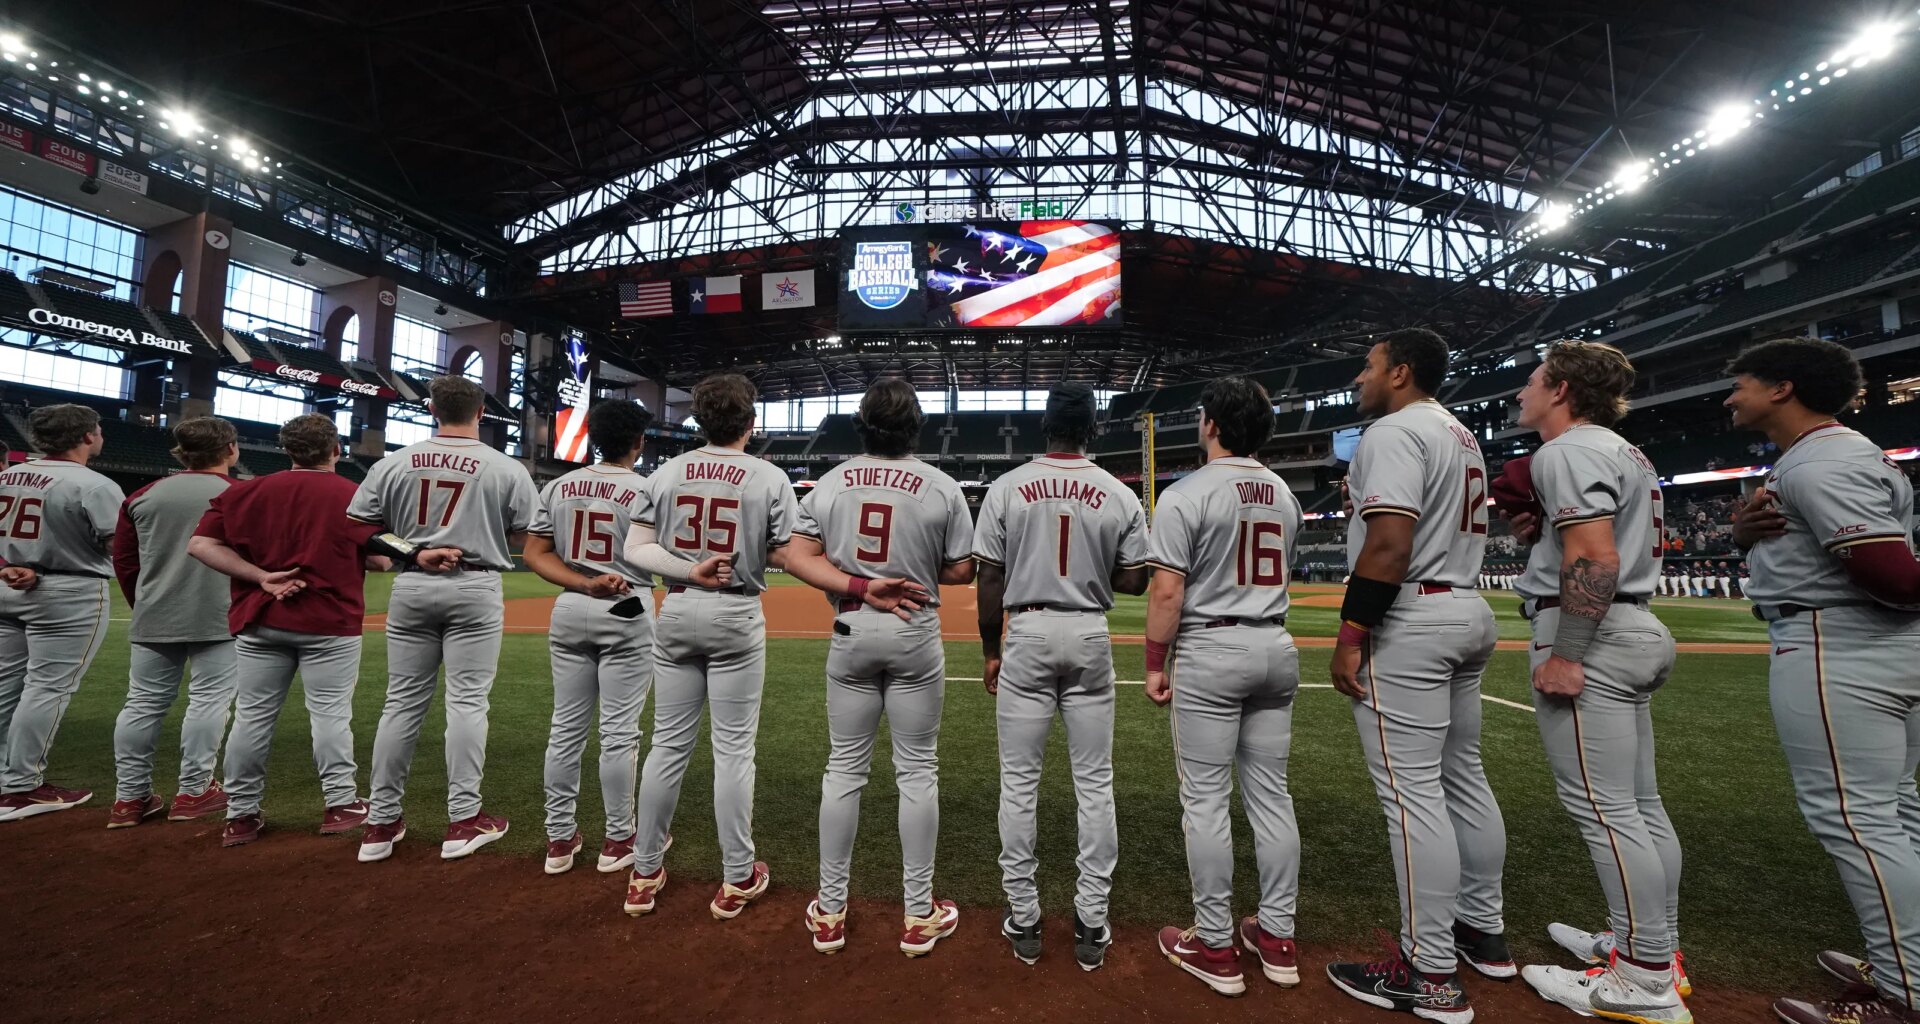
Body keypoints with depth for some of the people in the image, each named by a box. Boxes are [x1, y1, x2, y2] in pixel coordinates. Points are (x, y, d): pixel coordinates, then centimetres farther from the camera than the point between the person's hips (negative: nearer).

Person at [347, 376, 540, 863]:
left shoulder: (394, 463, 2)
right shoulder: (506, 468, -6)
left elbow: (357, 526, 2)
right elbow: (533, 533, -2)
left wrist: (414, 553, 0)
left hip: (412, 587, 3)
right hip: (475, 589, -3)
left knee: (402, 701, 11)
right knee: (467, 701, 2)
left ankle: (381, 823, 20)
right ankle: (463, 820, 9)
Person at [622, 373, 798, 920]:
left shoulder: (665, 474, 2)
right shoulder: (770, 478, -7)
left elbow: (636, 550, 0)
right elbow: (786, 556, -8)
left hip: (676, 612, 3)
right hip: (736, 617, -3)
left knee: (668, 744, 13)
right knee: (733, 749, 6)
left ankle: (645, 874, 25)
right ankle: (736, 880, 18)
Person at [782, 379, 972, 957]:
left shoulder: (830, 484, 1)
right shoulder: (941, 487, -7)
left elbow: (797, 557, -7)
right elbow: (961, 571, -5)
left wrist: (860, 587, -12)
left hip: (850, 635, 2)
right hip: (916, 636, -2)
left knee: (844, 769, 13)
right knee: (917, 771, 9)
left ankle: (829, 913, 24)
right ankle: (919, 917, 20)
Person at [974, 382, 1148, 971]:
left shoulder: (1007, 488, -4)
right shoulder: (1120, 495, -2)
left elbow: (990, 579, -3)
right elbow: (1134, 581, 1)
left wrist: (990, 650, 7)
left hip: (1027, 635, -1)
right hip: (1090, 637, 1)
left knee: (1019, 782, 9)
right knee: (1095, 783, 11)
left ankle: (1022, 920, 19)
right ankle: (1091, 924, 20)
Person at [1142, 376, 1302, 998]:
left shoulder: (1187, 494, -12)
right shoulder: (1285, 496, 10)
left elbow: (1167, 591, -16)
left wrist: (1154, 663, -8)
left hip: (1209, 652, -7)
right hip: (1276, 649, 7)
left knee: (1206, 799, 3)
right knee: (1270, 793, 14)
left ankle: (1215, 947, 13)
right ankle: (1277, 939, 25)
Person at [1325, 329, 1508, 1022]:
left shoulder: (1394, 431, -13)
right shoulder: (1465, 438, 19)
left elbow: (1389, 544, -23)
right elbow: (1460, 532, 21)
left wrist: (1350, 635, -20)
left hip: (1408, 623, -11)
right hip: (1471, 614, 11)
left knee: (1411, 790, -5)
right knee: (1463, 777, 18)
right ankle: (1484, 932, 31)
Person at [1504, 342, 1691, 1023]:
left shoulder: (1567, 451, -12)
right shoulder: (1625, 453, 20)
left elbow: (1596, 559, -22)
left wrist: (1564, 655, -22)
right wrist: (1544, 531, 14)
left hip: (1590, 635, -11)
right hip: (1637, 631, 11)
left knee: (1602, 808, -6)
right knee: (1639, 803, 16)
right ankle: (1658, 948, 27)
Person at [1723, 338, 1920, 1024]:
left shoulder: (1818, 464, -17)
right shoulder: (1838, 454, 18)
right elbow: (1796, 546, 21)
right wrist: (1744, 530, -2)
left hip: (1835, 650, -11)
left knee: (1853, 818, -6)